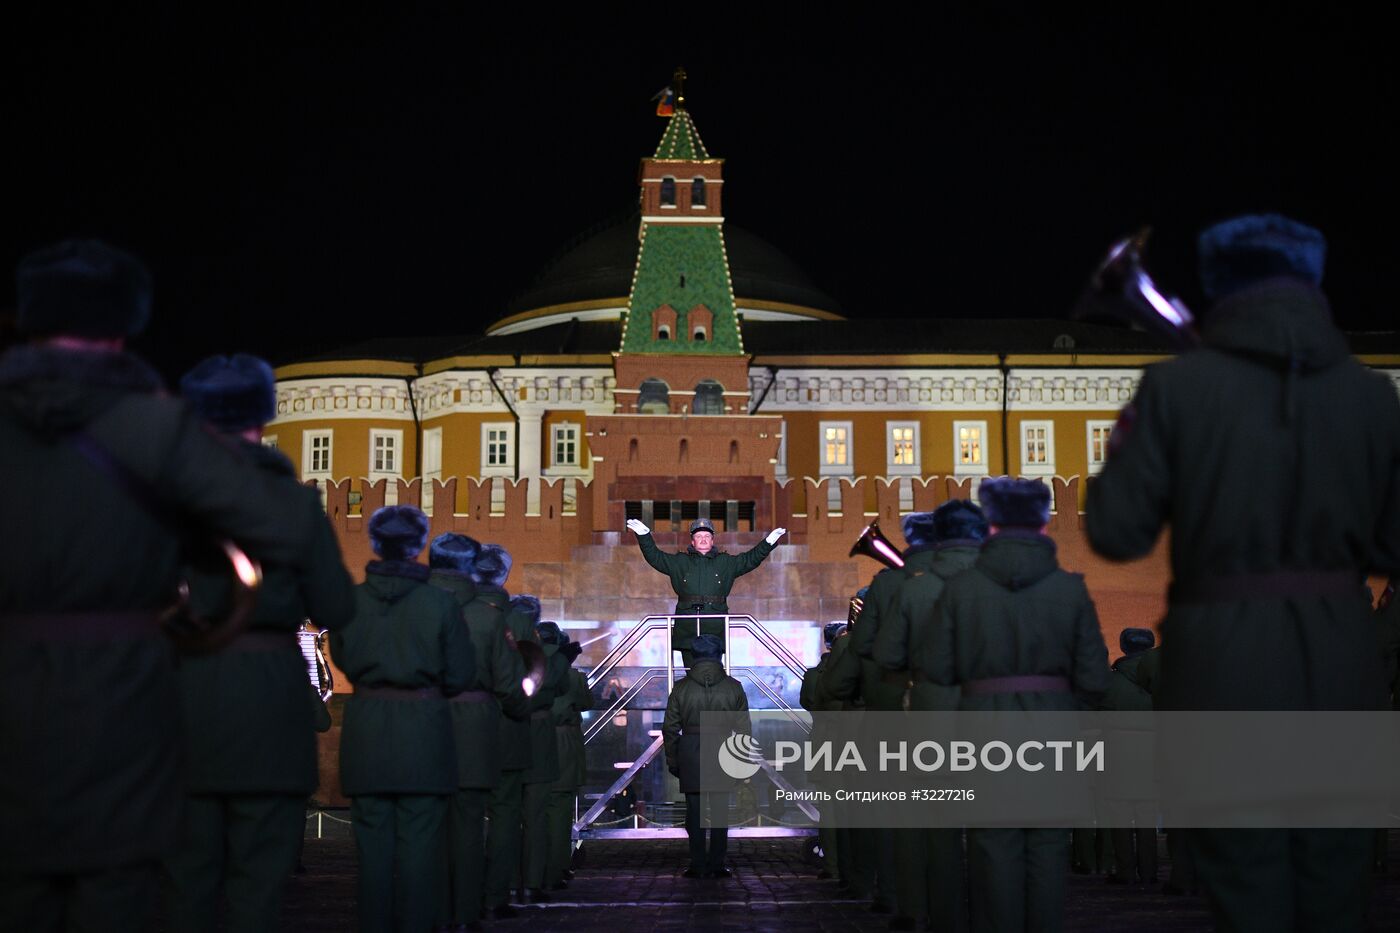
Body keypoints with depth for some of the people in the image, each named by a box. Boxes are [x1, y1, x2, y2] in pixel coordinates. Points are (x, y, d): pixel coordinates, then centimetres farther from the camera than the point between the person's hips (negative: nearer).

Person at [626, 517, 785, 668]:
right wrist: (644, 535, 6)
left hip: (715, 630, 0)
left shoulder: (725, 563, 17)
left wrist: (768, 543, 6)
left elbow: (751, 559, 16)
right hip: (687, 628, 0)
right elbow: (654, 556, 16)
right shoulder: (680, 562, 17)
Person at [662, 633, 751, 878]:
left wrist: (672, 761, 10)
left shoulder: (681, 687, 0)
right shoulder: (733, 687, 1)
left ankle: (698, 865, 3)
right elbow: (744, 729, 3)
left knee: (695, 811, 4)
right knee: (720, 811, 5)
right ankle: (717, 865, 6)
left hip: (690, 756, 0)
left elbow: (670, 728, 2)